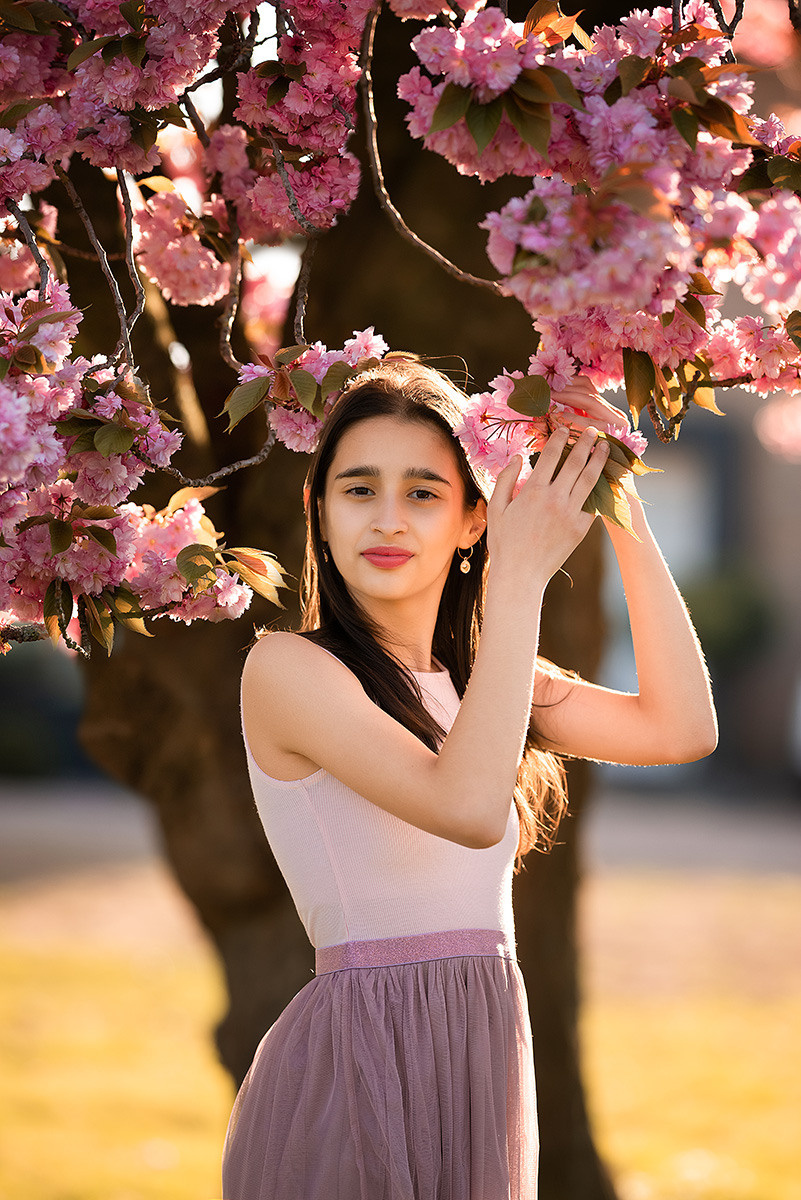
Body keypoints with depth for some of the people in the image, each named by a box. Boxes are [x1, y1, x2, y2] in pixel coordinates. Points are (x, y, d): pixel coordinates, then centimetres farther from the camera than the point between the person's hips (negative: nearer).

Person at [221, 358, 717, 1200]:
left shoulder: (471, 676, 10)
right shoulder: (286, 668, -10)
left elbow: (681, 729, 2)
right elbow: (469, 807, -23)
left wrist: (624, 520, 1)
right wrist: (522, 578, -19)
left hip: (485, 1060, 7)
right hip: (357, 1059, -6)